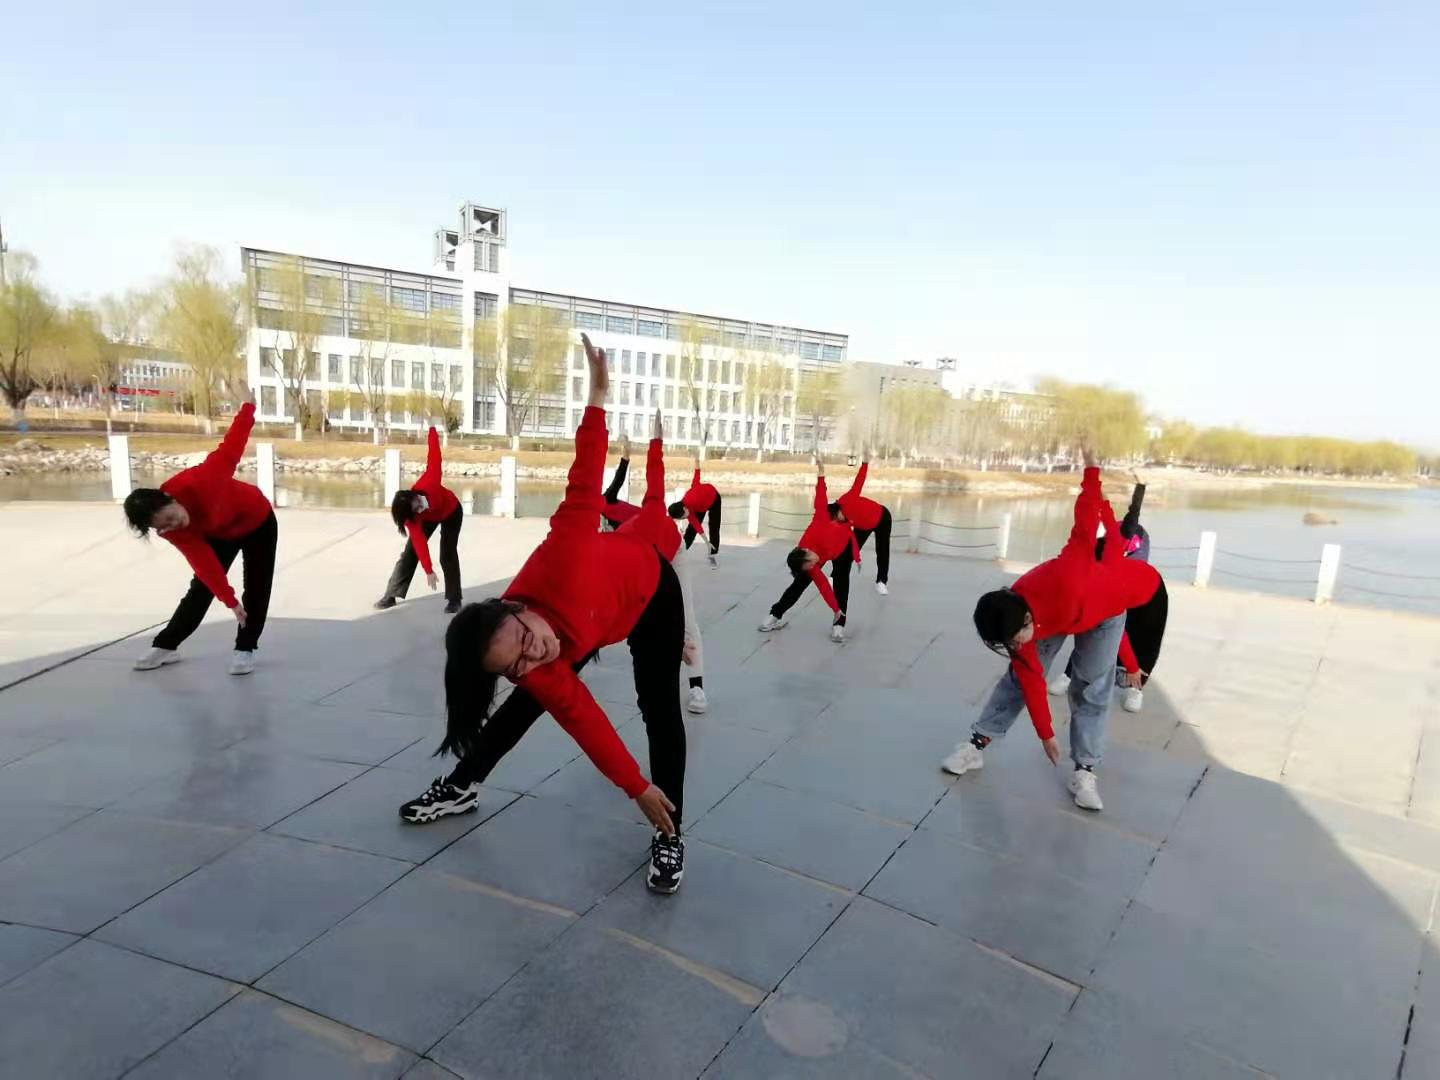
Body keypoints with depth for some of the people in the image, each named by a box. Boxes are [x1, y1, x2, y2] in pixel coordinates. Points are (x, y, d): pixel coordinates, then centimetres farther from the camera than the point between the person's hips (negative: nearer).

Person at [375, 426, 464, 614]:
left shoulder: (428, 482, -39)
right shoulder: (412, 517, -33)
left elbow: (434, 456, -27)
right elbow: (420, 543, -34)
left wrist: (433, 431, -9)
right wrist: (429, 571, -37)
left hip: (451, 512, -1)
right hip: (429, 518, 2)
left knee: (448, 555, -11)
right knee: (411, 552, -4)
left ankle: (454, 600, -8)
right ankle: (391, 595, 4)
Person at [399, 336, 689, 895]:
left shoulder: (557, 573, -45)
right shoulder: (535, 674, -32)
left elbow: (583, 493, -43)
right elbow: (583, 721, -26)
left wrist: (597, 394, -45)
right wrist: (638, 789, -22)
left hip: (649, 585, -2)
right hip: (596, 620, 3)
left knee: (659, 707, -7)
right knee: (530, 700, 12)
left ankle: (669, 837, 5)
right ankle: (463, 786, 35)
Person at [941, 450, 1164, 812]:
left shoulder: (1064, 581, -48)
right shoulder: (1013, 622, -29)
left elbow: (1084, 529, -36)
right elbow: (1032, 681, -17)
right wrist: (1046, 736, -10)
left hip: (1104, 609, -2)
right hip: (1053, 618, 2)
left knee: (1091, 687, -4)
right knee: (1018, 676, -1)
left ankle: (1084, 770, 5)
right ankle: (979, 743, 7)